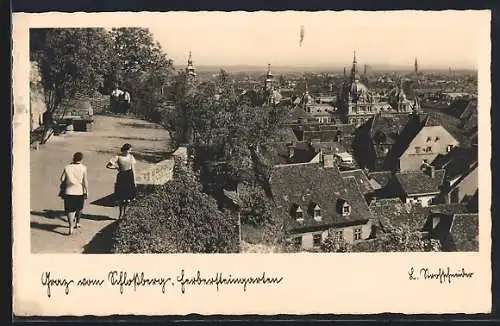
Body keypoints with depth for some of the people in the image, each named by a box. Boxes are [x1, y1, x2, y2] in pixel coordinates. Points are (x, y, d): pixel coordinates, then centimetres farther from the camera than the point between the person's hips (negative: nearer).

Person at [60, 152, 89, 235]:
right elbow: (85, 181, -7)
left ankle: (71, 227, -9)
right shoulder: (83, 168, -6)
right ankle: (77, 223, 37)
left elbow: (62, 179, 2)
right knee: (79, 208, 22)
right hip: (80, 191, 0)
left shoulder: (67, 167, -1)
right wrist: (87, 191, 0)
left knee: (70, 210, 2)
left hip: (69, 191, 0)